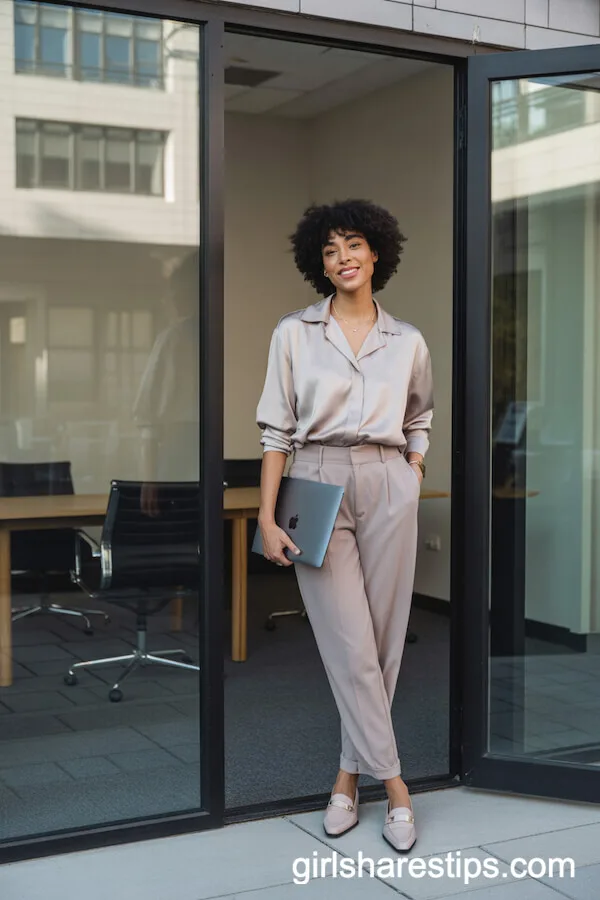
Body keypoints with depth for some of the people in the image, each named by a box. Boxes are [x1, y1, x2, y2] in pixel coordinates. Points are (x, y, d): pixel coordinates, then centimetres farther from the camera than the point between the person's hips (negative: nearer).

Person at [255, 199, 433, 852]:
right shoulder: (294, 333, 3)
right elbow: (277, 429, 1)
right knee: (349, 644, -6)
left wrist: (414, 472, 10)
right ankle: (392, 781, 4)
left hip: (388, 487, 2)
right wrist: (267, 516, -6)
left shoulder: (408, 342, 9)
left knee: (382, 636, 2)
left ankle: (350, 773, 17)